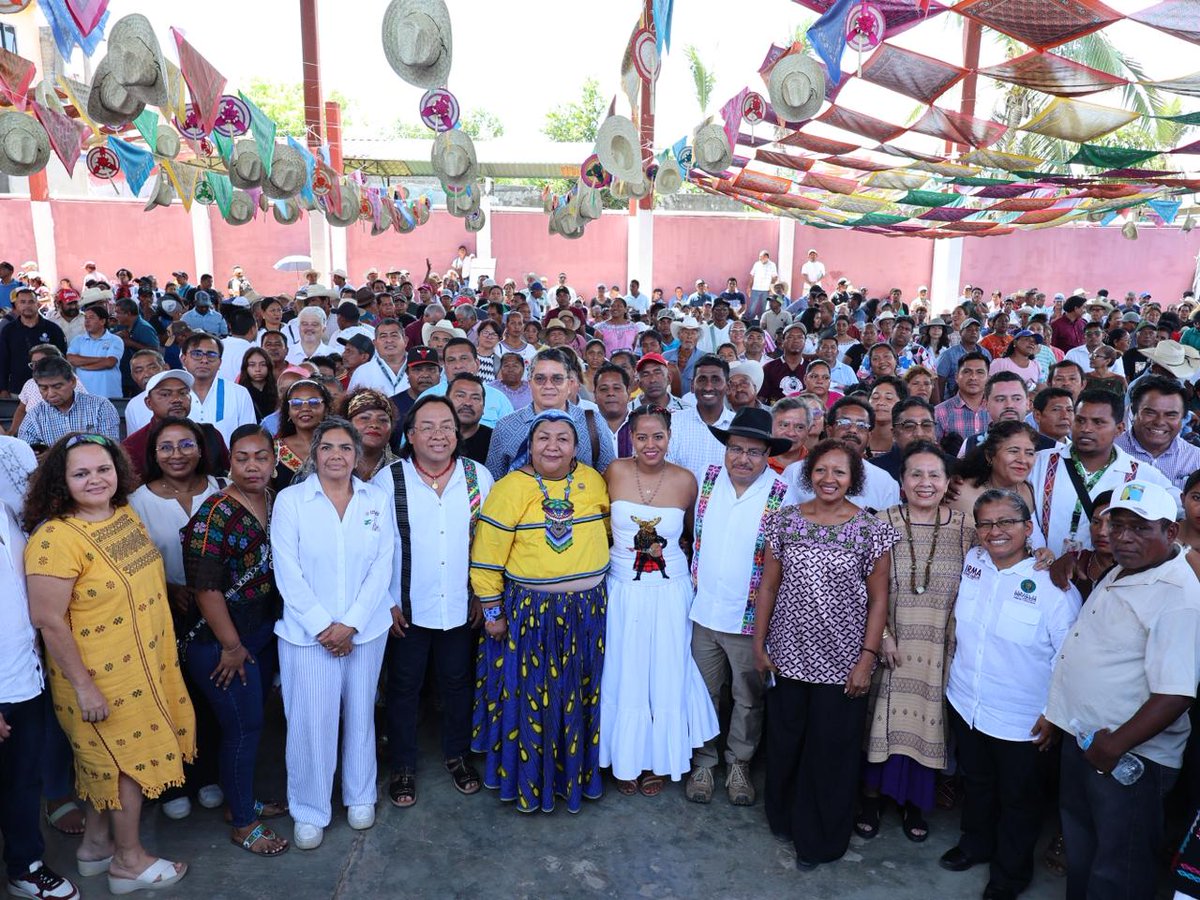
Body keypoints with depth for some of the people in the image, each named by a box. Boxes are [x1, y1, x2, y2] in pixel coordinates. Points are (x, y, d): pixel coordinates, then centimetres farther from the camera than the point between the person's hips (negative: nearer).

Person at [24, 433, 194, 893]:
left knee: (108, 760, 22)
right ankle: (128, 860, 29)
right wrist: (83, 685, -19)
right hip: (102, 676, -7)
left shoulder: (125, 514, 0)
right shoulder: (55, 539, -24)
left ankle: (96, 843, 41)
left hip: (145, 663, 7)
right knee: (128, 758, 9)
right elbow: (48, 620, -22)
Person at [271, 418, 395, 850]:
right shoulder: (290, 500, -4)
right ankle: (309, 812, 23)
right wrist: (323, 626, -11)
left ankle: (360, 796, 34)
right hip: (307, 632, -2)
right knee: (310, 722, 2)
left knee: (360, 715, 13)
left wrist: (350, 624, -10)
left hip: (366, 630, 2)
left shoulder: (378, 499, 1)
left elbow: (382, 567, -2)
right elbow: (287, 573, -7)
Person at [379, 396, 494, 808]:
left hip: (462, 606, 2)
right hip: (407, 608, -1)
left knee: (458, 683, 18)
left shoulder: (479, 476, -5)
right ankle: (402, 766, 33)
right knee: (404, 688, 14)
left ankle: (457, 755, 40)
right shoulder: (388, 479, -10)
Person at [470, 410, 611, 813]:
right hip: (529, 612, -3)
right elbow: (486, 556, -9)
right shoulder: (510, 488, -11)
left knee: (579, 699, 16)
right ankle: (527, 780, 30)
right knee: (528, 698, 9)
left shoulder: (592, 480, 0)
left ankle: (575, 773, 37)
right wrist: (492, 612, -7)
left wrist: (593, 574, 8)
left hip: (587, 611, 4)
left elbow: (605, 532, 13)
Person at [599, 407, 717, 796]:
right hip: (623, 588, 0)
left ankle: (658, 760, 31)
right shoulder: (615, 472, -8)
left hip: (670, 591, 0)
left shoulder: (685, 480, -7)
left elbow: (692, 534, 8)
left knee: (666, 675, 10)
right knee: (624, 676, 10)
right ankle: (626, 759, 30)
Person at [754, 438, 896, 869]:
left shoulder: (872, 530, -6)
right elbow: (768, 585, 3)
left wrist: (868, 658, -7)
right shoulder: (784, 520, -2)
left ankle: (820, 838, 31)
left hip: (841, 662, -2)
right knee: (784, 742, 15)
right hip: (788, 654, 2)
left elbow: (878, 599, -3)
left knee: (832, 749, 9)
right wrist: (759, 644, 2)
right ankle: (784, 818, 41)